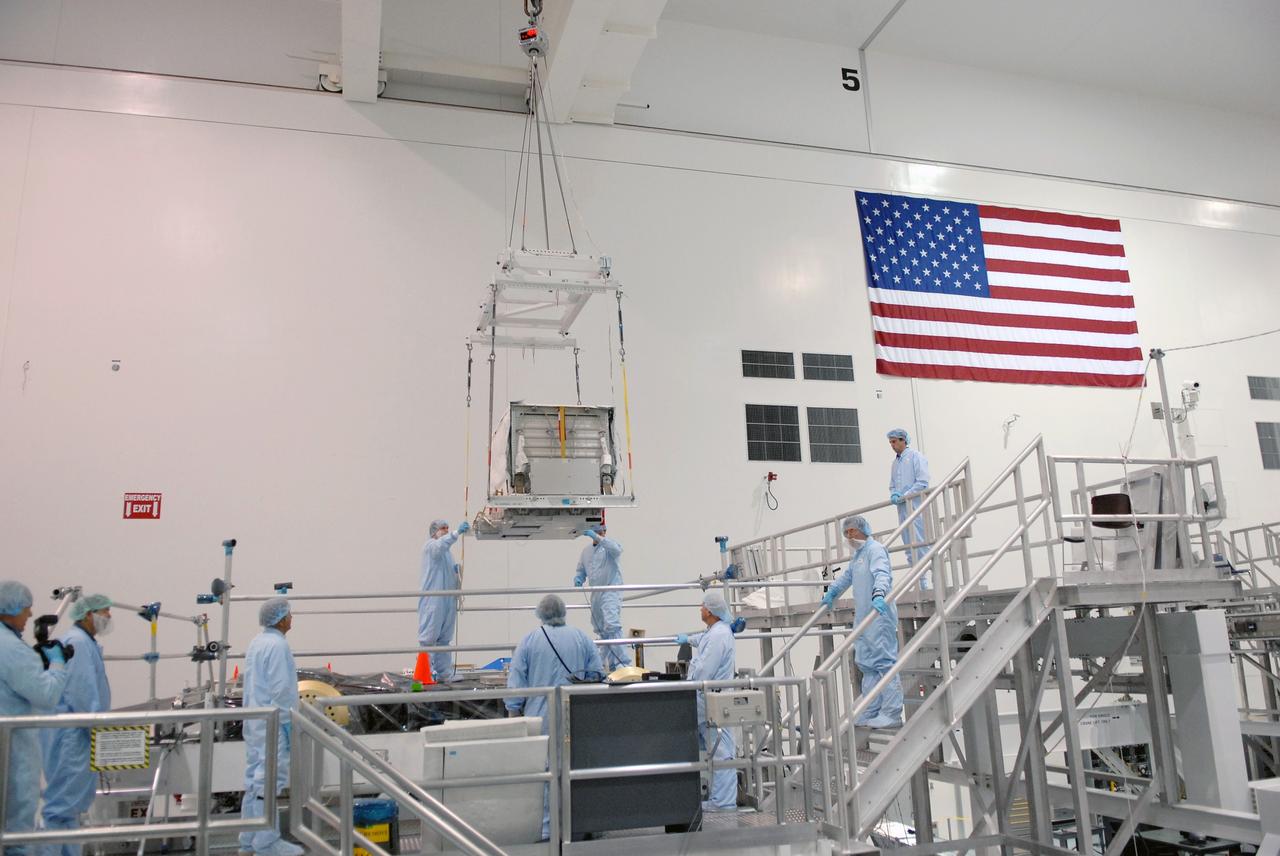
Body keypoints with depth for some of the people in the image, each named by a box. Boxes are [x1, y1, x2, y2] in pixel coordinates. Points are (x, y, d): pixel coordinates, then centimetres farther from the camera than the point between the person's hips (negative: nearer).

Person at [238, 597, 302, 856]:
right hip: (272, 724, -10)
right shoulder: (277, 645, -17)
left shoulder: (256, 642, 13)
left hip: (254, 721, 10)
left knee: (255, 777, 13)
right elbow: (281, 689, -20)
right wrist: (287, 724, -15)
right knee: (270, 778, -5)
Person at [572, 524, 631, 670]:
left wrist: (598, 538, -37)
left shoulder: (608, 545, -4)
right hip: (596, 594, 8)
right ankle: (612, 664, 22)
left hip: (611, 592, -7)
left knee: (612, 625, -23)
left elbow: (617, 550, -29)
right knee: (600, 630, 12)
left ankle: (623, 663, -24)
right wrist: (578, 579, 0)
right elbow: (581, 570, 23)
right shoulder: (586, 550, 15)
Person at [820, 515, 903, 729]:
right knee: (866, 665, 10)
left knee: (885, 662, -10)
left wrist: (879, 594, -43)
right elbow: (847, 576, 40)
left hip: (879, 615, -10)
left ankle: (892, 714, -9)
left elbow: (882, 574, -26)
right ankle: (870, 713, 15)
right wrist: (831, 593, 43)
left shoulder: (875, 549, -8)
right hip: (863, 616, 10)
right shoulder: (857, 554, 23)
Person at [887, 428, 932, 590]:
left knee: (920, 544, -11)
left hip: (916, 505, -8)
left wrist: (905, 496, -14)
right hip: (902, 508, 8)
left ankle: (927, 581, -11)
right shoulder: (895, 462, 20)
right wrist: (894, 495, 1)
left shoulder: (915, 456, -2)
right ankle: (918, 580, 9)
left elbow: (923, 482, -11)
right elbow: (892, 486, 24)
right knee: (909, 548, 6)